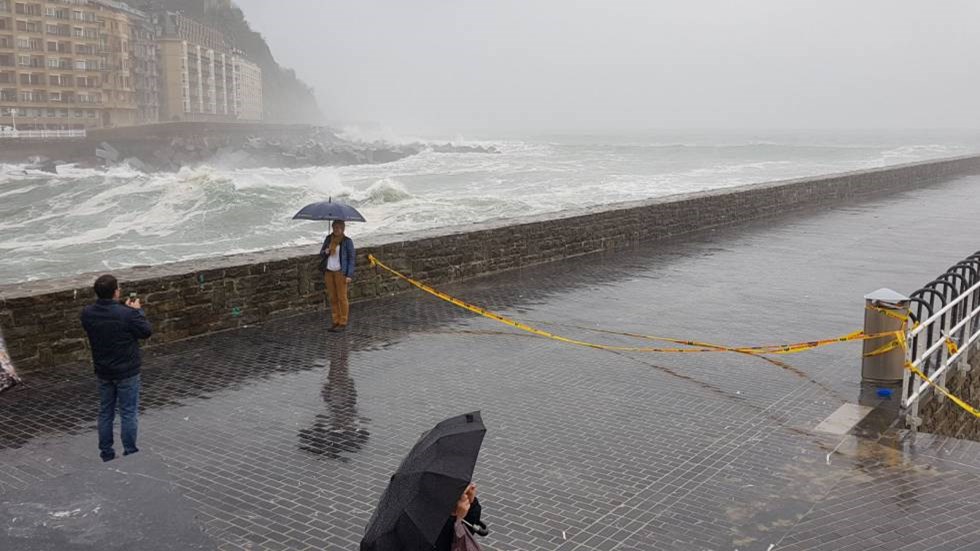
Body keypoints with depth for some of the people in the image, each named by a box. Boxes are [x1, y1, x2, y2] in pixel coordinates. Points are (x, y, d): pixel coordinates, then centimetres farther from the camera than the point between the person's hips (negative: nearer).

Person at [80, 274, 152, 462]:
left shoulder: (87, 314, -6)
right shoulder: (127, 314, -23)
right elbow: (147, 331, -10)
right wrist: (137, 311, 1)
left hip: (103, 372, 5)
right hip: (127, 372, -5)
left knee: (105, 412, 16)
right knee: (129, 413, 5)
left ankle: (106, 454, 24)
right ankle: (130, 453, 11)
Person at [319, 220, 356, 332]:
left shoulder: (347, 241, -4)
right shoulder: (328, 239, 9)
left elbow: (351, 259, -4)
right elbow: (321, 254, 18)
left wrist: (349, 275, -11)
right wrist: (325, 252, -7)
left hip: (340, 272, -5)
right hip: (328, 272, 5)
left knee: (342, 298, -1)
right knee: (333, 298, 8)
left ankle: (343, 323, 4)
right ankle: (336, 322, 15)